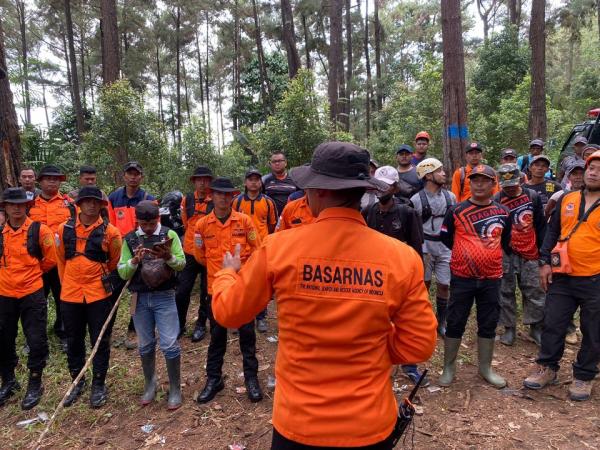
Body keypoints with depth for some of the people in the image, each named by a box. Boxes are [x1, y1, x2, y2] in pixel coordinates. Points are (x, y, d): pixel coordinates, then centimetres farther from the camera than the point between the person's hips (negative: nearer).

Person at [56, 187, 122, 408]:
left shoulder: (110, 232, -7)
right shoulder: (64, 229, 0)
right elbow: (61, 259, 12)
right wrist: (68, 283, 15)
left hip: (99, 295, -2)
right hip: (70, 294, 3)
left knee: (100, 341, 6)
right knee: (74, 340, 15)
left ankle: (98, 385, 22)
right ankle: (77, 381, 33)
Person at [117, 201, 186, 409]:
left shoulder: (169, 235, -3)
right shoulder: (129, 239, 2)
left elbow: (182, 264, -8)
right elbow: (122, 272, -2)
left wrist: (168, 257, -28)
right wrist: (135, 260, -21)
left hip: (164, 297, -2)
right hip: (140, 298, 3)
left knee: (169, 344, -2)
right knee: (145, 345, 15)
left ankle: (175, 389, 14)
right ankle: (150, 385, 34)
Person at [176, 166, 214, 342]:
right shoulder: (187, 200, 2)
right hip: (189, 252, 2)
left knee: (207, 292, 10)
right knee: (182, 291, 5)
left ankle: (201, 325, 26)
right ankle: (179, 324, 23)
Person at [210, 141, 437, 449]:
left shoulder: (278, 248, -17)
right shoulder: (402, 257, -15)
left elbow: (227, 312, -3)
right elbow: (419, 346, -7)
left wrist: (228, 272, 17)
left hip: (297, 424, 0)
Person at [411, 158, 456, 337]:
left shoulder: (450, 197, 4)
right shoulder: (416, 199, -9)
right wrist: (421, 250, -12)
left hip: (446, 247, 3)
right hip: (425, 246, -3)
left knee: (443, 285, 6)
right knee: (425, 284, 8)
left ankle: (441, 322, 22)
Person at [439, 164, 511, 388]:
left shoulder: (503, 213, 4)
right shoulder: (456, 211, -4)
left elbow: (505, 242, 17)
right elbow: (446, 239, 5)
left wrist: (489, 255, 14)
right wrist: (465, 254, 9)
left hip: (491, 278, 3)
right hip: (462, 277, -2)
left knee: (488, 325, 12)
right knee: (455, 323, 4)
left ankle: (485, 368, 28)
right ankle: (449, 367, 19)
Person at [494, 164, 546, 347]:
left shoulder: (533, 196, 3)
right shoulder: (496, 201, -5)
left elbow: (541, 226, 7)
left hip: (530, 253, 2)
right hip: (506, 254, -2)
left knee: (535, 291, 7)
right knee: (506, 292, 6)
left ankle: (536, 327, 23)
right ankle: (509, 328, 20)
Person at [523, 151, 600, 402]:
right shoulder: (567, 200, 6)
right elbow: (552, 232, 11)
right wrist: (545, 262, 3)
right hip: (562, 278, 3)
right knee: (553, 325, 9)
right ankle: (547, 369, 25)